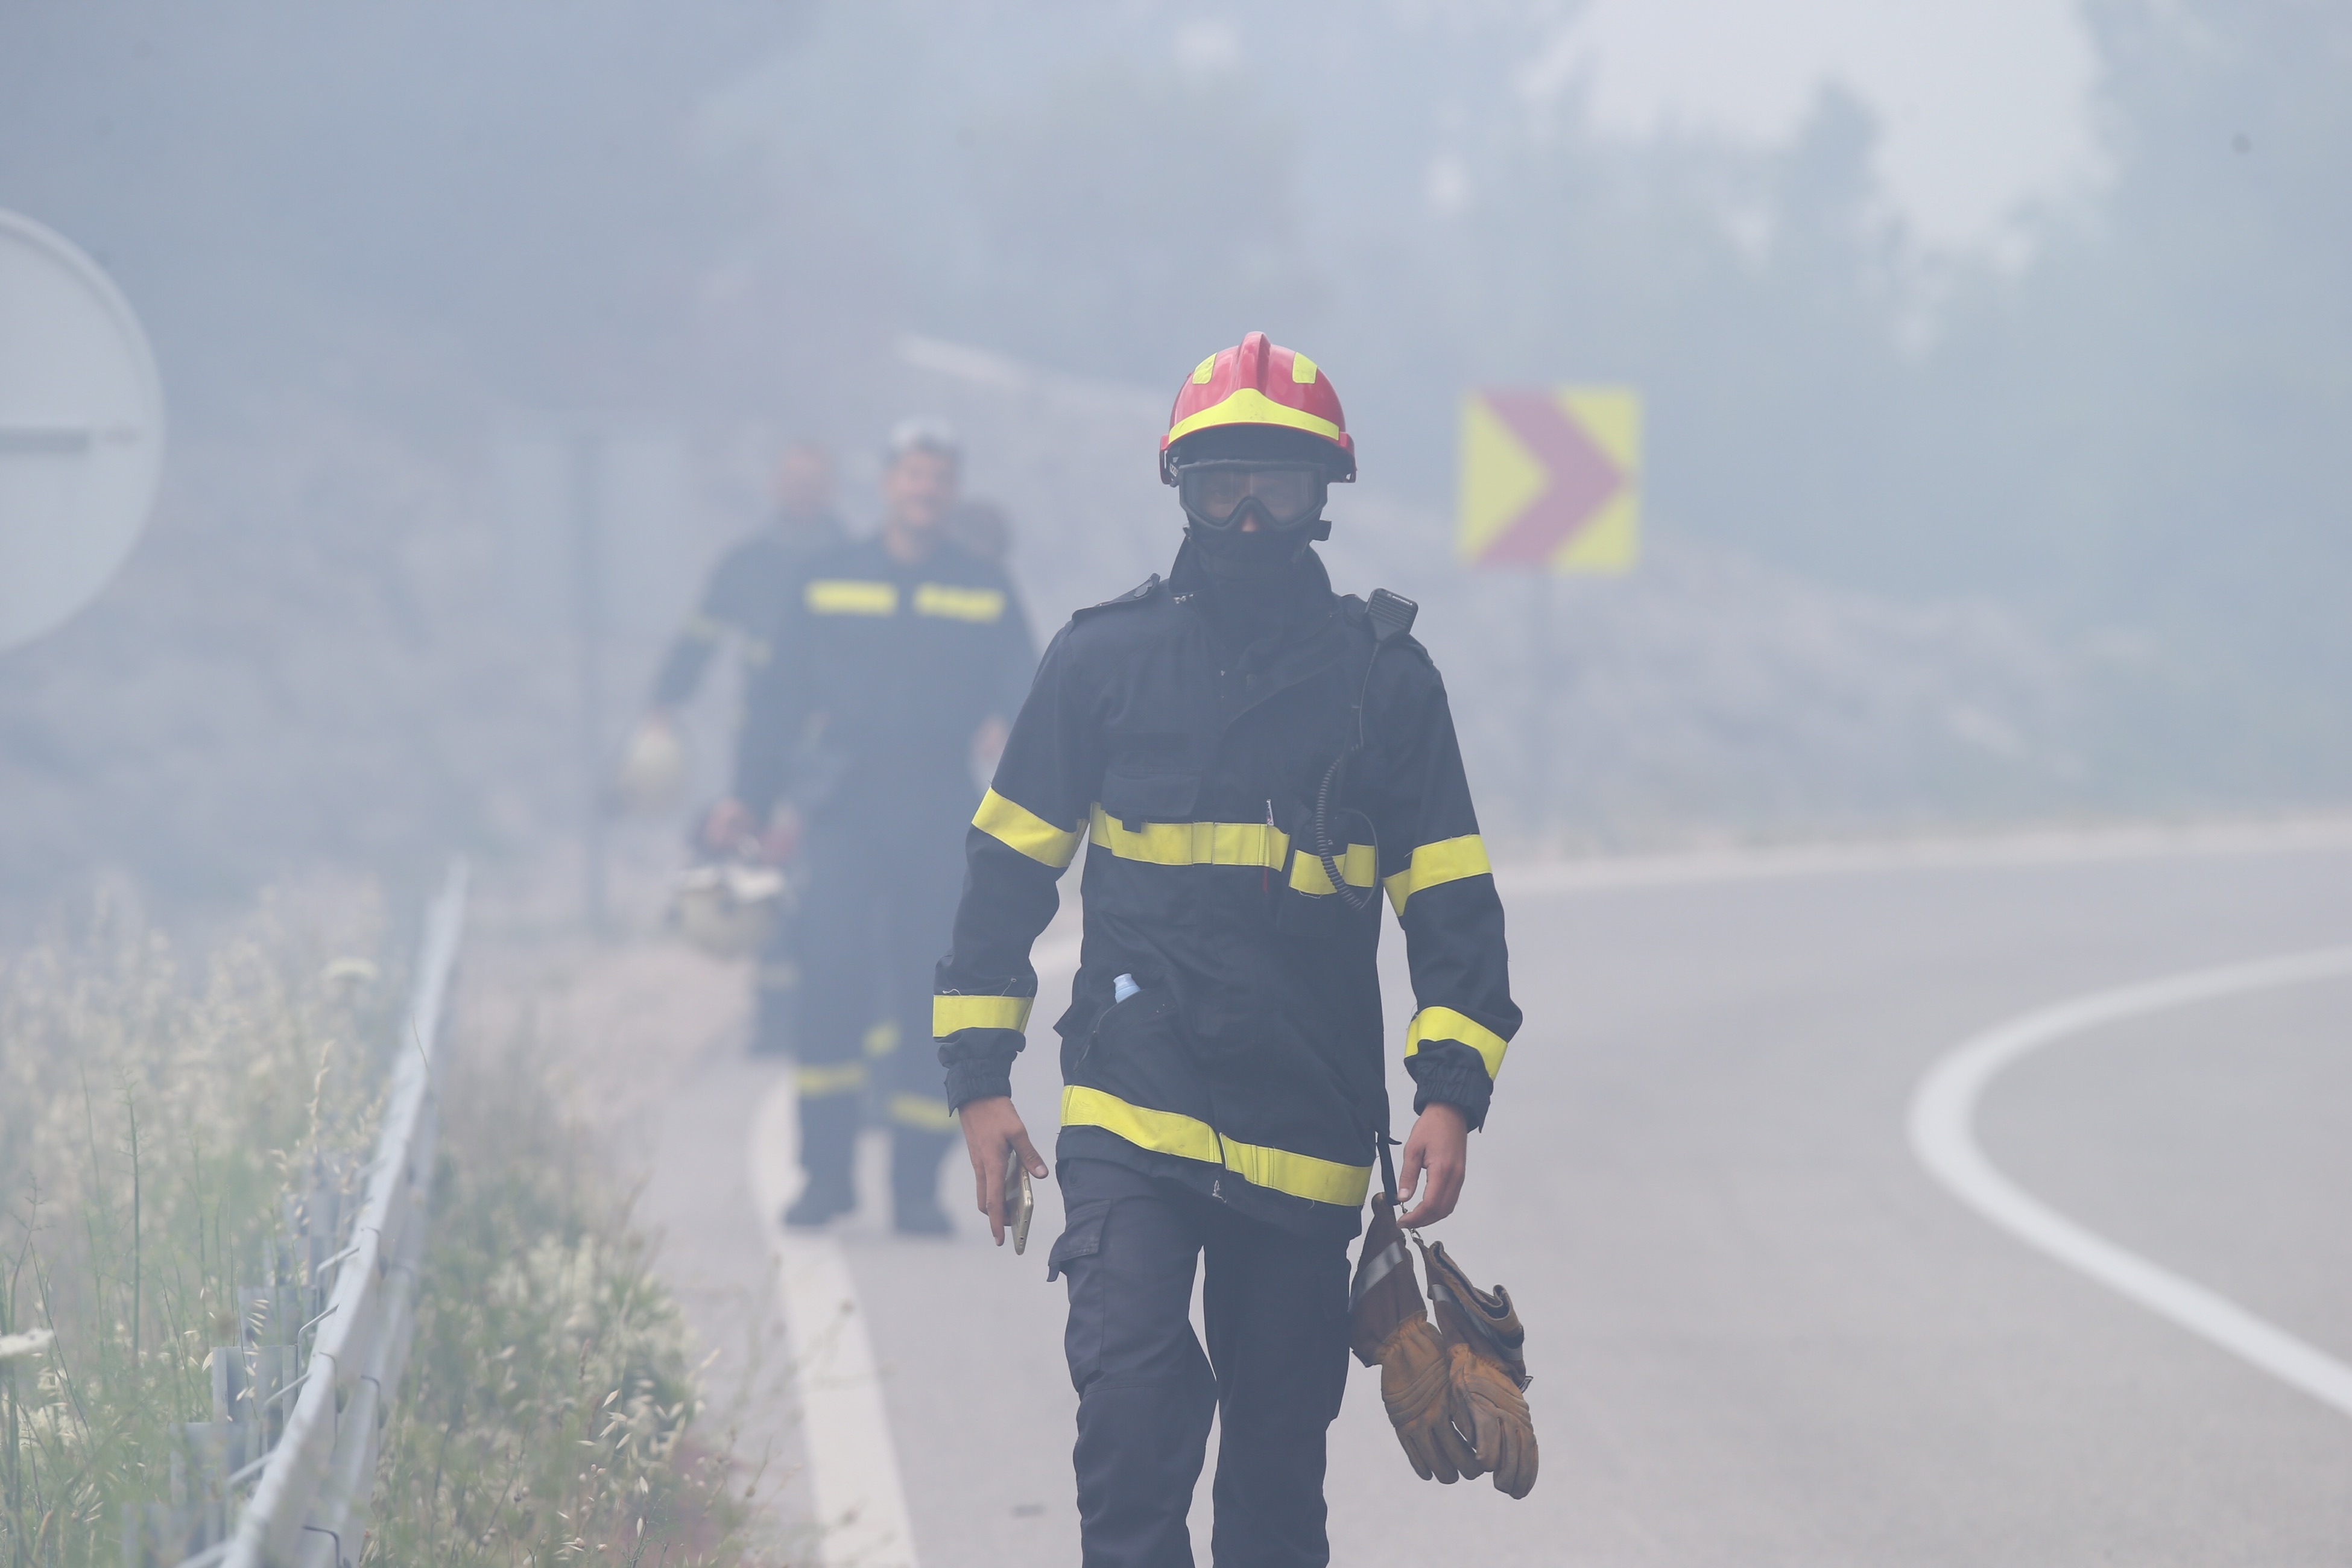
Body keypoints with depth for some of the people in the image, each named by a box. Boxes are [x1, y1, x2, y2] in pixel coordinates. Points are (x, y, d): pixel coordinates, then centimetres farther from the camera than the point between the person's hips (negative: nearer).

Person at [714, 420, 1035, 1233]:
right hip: (845, 807, -1)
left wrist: (1007, 725, -14)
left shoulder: (986, 592, 11)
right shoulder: (826, 581, 10)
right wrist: (755, 795, 1)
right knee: (832, 967, -17)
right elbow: (780, 694, 9)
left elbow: (1023, 685, 8)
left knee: (930, 993, 0)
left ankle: (917, 1186, 8)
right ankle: (826, 1169, -10)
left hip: (940, 813, 1)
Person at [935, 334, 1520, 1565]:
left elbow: (1452, 905, 6)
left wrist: (1450, 1094, -5)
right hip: (1130, 1123, -1)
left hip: (1308, 1134, 1)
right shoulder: (1103, 660, 4)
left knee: (1278, 1463, 9)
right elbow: (1008, 869, 9)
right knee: (1133, 1406, -17)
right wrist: (978, 1078, 4)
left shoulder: (1384, 678, 5)